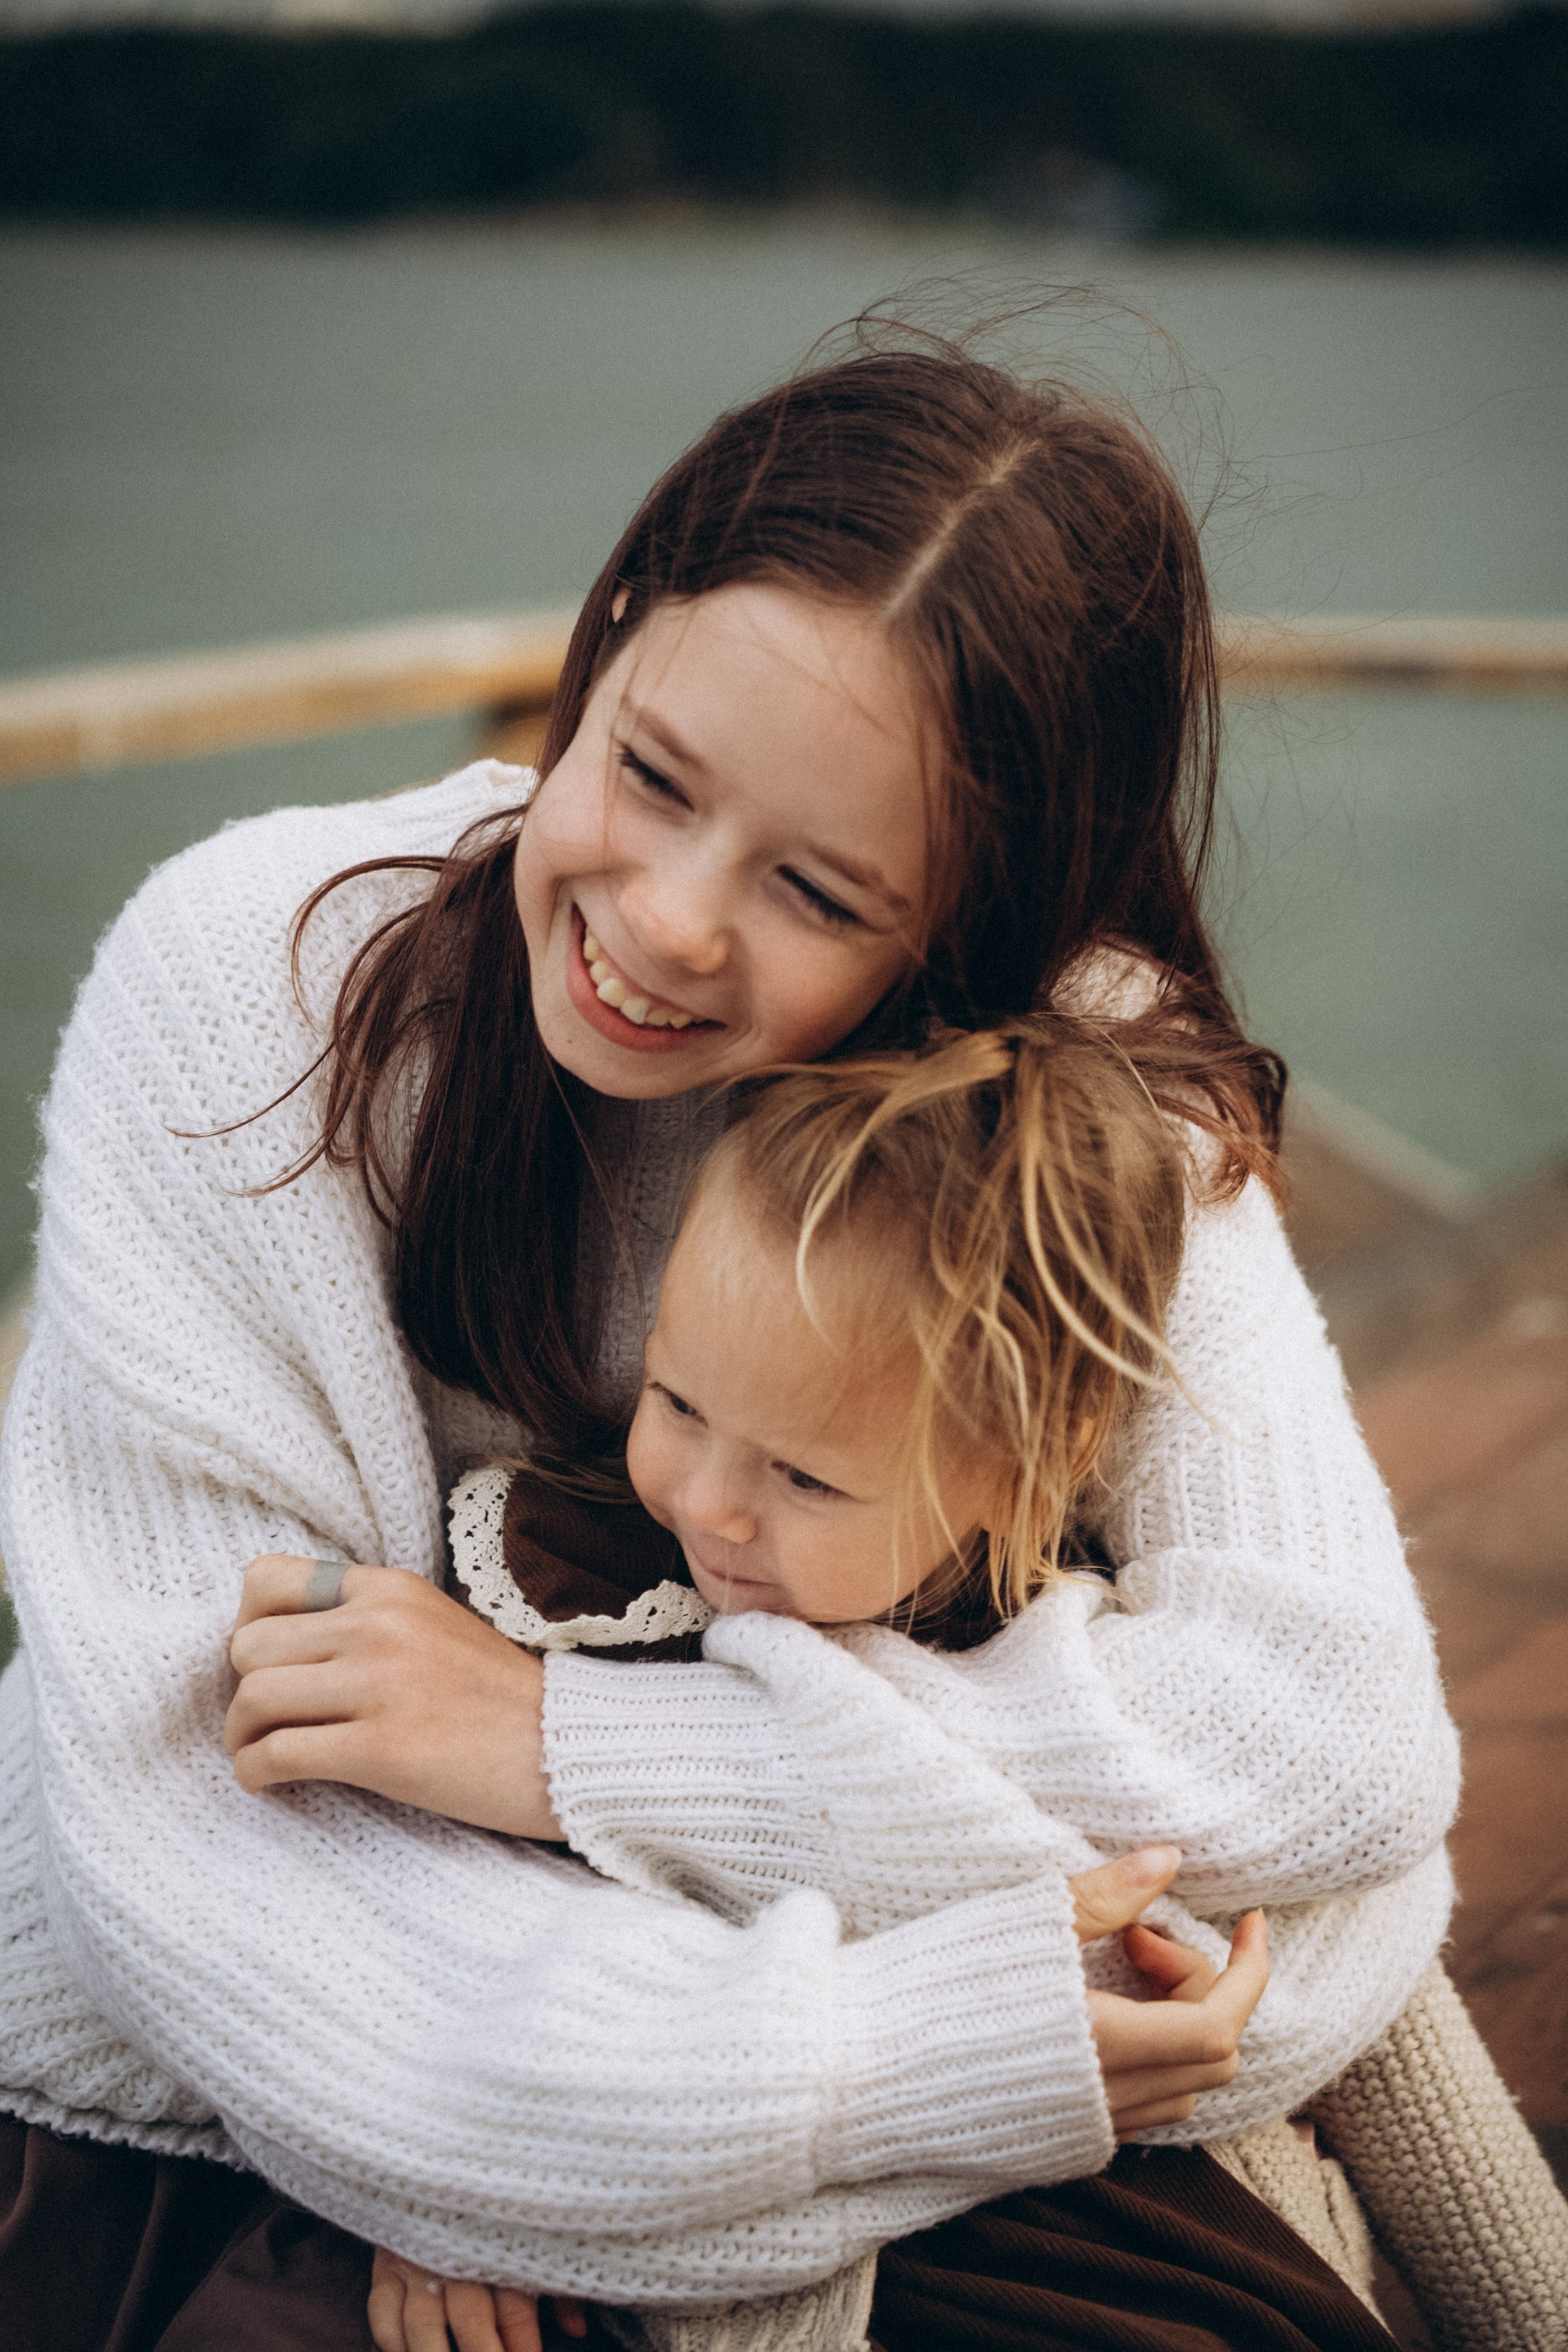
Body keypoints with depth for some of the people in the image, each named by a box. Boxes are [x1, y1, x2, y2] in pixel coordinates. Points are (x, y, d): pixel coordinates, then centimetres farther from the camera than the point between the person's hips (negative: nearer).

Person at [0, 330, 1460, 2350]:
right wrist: (905, 2063, -32)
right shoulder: (242, 991, -19)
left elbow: (1343, 1730, -24)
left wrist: (571, 1736, -28)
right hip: (182, 2131, -3)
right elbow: (193, 1821, -22)